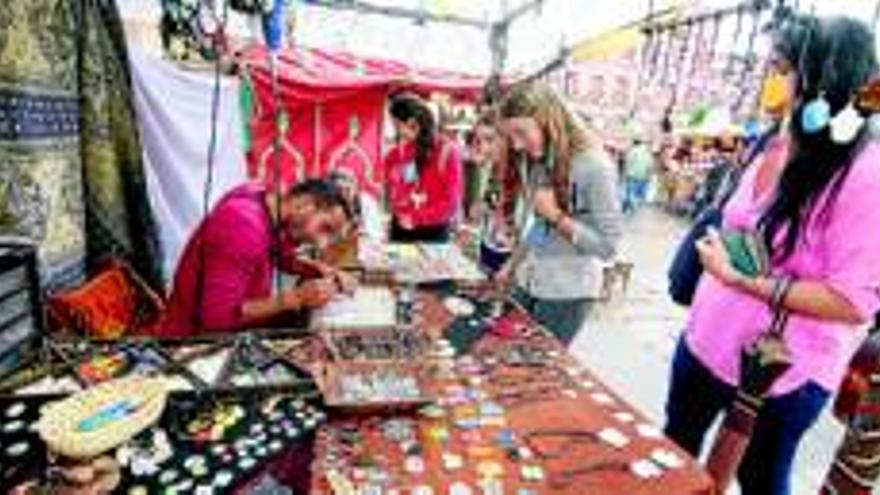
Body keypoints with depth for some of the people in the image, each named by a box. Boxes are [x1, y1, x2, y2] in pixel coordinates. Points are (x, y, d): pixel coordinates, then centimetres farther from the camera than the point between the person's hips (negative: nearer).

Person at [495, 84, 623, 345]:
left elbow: (608, 245, -16)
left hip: (567, 293, -6)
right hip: (527, 283, 6)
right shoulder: (533, 161, 4)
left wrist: (556, 216, -24)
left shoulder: (595, 166, -18)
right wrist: (512, 265, 13)